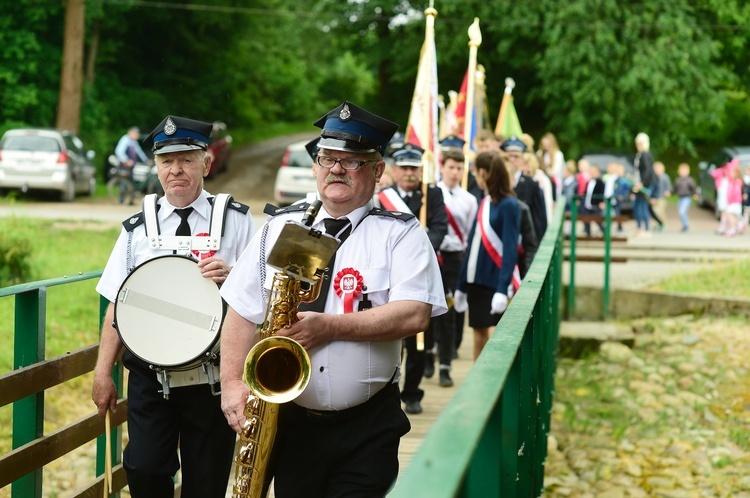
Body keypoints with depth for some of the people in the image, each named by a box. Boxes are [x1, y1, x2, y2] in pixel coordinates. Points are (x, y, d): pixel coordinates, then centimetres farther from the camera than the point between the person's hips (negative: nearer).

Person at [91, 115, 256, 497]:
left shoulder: (236, 220, 2)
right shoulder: (137, 229, 6)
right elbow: (118, 305, 6)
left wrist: (231, 275, -18)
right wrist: (103, 372, 1)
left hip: (214, 376, -1)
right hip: (150, 376, 1)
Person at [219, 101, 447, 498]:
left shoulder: (401, 233, 0)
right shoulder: (278, 228, 8)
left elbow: (414, 315, -14)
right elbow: (242, 312, 7)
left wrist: (331, 326, -20)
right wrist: (233, 383, -7)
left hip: (368, 425, -3)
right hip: (289, 420, 3)